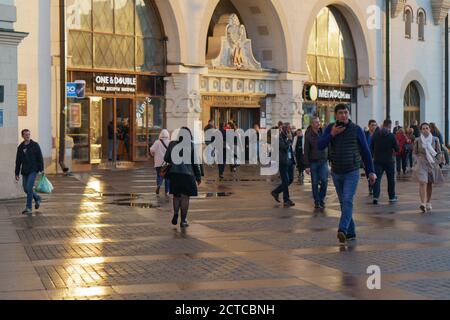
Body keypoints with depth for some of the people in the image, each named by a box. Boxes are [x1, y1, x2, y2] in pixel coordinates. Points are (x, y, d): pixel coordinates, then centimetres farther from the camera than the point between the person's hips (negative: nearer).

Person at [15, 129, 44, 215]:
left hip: (33, 170, -5)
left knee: (29, 188, -13)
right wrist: (17, 173, 12)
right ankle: (37, 199, 33)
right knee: (26, 189, 7)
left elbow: (40, 158, -4)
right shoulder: (20, 147, 10)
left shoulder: (35, 145, -1)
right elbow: (18, 161, 14)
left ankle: (29, 208, -8)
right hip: (24, 171, 5)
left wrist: (42, 169, -11)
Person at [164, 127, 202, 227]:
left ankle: (175, 213, -2)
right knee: (185, 197, 6)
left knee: (176, 195, 18)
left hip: (174, 173, 2)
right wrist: (198, 176, 3)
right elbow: (195, 162, -5)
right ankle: (183, 221, 8)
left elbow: (166, 159, 3)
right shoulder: (191, 146, -8)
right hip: (187, 173, -2)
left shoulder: (172, 144, -1)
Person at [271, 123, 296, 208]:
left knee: (290, 180, 10)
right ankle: (286, 200, 2)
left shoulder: (288, 137, 13)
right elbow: (285, 147, -23)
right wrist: (289, 139, -14)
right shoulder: (280, 138, -11)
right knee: (286, 181, -4)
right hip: (283, 162, -8)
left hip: (290, 161, 8)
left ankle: (275, 192, 26)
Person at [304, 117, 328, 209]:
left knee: (324, 180, -8)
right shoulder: (308, 136, -5)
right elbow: (306, 152, -4)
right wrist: (306, 166, -8)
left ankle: (322, 199, 11)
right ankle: (317, 202, 14)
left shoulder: (323, 132, 4)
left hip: (323, 161, 2)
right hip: (313, 162, -2)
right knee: (315, 183, 3)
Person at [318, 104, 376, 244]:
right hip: (336, 173, 4)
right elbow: (320, 146, -7)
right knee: (343, 203, 9)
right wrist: (332, 134, -20)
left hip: (352, 172, -4)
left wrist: (371, 171, -4)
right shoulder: (330, 128, 2)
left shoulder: (356, 129, -5)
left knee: (347, 201, -18)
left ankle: (342, 230, -30)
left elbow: (365, 151, -1)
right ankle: (351, 233, 18)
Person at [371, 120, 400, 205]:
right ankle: (392, 197, 21)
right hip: (389, 160, -2)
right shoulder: (391, 136, -11)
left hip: (377, 160, 2)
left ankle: (375, 196, -14)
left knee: (377, 179, 0)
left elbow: (371, 147, 5)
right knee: (391, 179, 13)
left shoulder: (375, 135, -2)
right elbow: (397, 149, -7)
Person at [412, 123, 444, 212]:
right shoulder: (417, 141, 1)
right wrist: (418, 160, -4)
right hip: (421, 164, -2)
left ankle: (428, 203, 21)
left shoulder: (435, 140, 3)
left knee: (430, 184, 9)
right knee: (422, 183, -17)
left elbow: (439, 153, 8)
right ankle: (423, 203, -23)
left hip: (432, 164, 2)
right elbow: (415, 153, 10)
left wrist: (436, 162, 0)